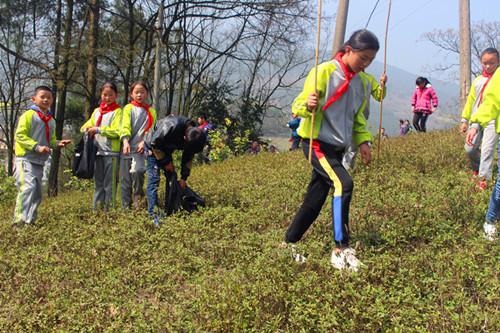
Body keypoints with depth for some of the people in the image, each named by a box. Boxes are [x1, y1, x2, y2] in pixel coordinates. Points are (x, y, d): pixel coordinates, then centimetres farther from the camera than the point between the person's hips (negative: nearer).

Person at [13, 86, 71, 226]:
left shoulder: (51, 120, 17)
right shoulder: (28, 115, -6)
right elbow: (20, 135, -13)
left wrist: (57, 143, 2)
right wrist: (37, 147, -20)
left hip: (39, 162, 8)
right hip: (25, 160, -8)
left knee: (37, 193, 10)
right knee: (28, 187, -23)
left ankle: (30, 220, 20)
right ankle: (19, 220, -25)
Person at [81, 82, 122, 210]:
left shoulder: (118, 111, -1)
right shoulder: (96, 111, 17)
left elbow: (118, 132, -12)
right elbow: (86, 126, 21)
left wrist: (98, 129, -14)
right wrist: (87, 130, -3)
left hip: (111, 153, -6)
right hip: (97, 152, 6)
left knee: (110, 184, -3)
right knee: (98, 183, 11)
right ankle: (96, 209, 15)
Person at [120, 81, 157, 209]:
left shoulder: (151, 111, 14)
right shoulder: (128, 108, 10)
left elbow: (151, 130, 6)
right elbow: (125, 126, -3)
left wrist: (144, 142, -12)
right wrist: (125, 141, -21)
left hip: (140, 149, -1)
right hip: (127, 148, 1)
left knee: (137, 171, -25)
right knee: (125, 179, 0)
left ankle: (138, 196, -2)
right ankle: (126, 207, 8)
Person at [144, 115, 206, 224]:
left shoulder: (194, 135, -17)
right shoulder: (171, 126, -40)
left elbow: (188, 157, -2)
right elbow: (155, 143, -27)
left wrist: (184, 177, -1)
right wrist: (166, 162, -19)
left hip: (165, 149, 7)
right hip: (152, 147, -7)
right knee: (154, 179, -14)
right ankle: (153, 214, -15)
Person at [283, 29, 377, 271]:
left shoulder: (358, 81, 12)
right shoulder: (325, 72, -11)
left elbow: (357, 116, 24)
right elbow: (298, 106, -13)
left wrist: (363, 141, 9)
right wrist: (308, 105, -36)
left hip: (336, 147, 8)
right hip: (317, 142, -8)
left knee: (315, 199, 8)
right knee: (343, 184, -25)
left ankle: (289, 243, 23)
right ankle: (341, 249, -20)